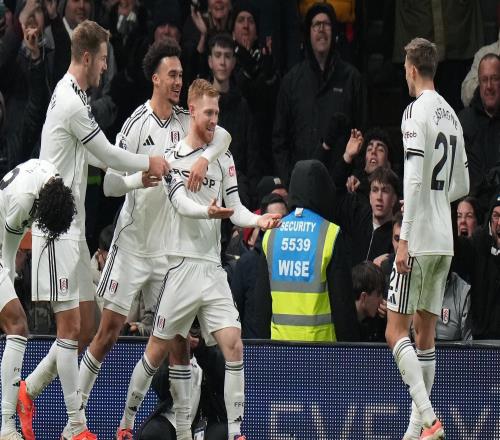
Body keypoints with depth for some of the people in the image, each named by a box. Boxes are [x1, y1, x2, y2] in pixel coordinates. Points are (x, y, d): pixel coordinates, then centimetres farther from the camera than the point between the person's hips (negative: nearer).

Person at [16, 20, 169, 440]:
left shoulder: (73, 96, 14)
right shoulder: (71, 103, -18)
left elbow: (96, 156, 22)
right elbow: (108, 155, -13)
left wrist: (140, 171, 10)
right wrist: (150, 163, 3)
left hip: (73, 228, 10)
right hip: (57, 228, -10)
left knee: (85, 326, 11)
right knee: (70, 326, -7)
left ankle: (29, 391, 21)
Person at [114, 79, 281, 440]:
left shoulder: (224, 158, 13)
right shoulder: (174, 158, 0)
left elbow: (235, 207, 11)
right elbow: (182, 202, -15)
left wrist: (258, 220, -9)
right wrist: (209, 210, -35)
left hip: (213, 268, 4)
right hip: (182, 265, -4)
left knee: (233, 346, -9)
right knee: (160, 349, 1)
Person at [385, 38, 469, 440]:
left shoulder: (417, 112, -11)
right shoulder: (451, 115, 14)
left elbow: (414, 179, -19)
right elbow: (462, 186, 20)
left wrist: (404, 238, -18)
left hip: (419, 238, -8)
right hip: (444, 240, 8)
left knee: (396, 331, -8)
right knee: (425, 334, 11)